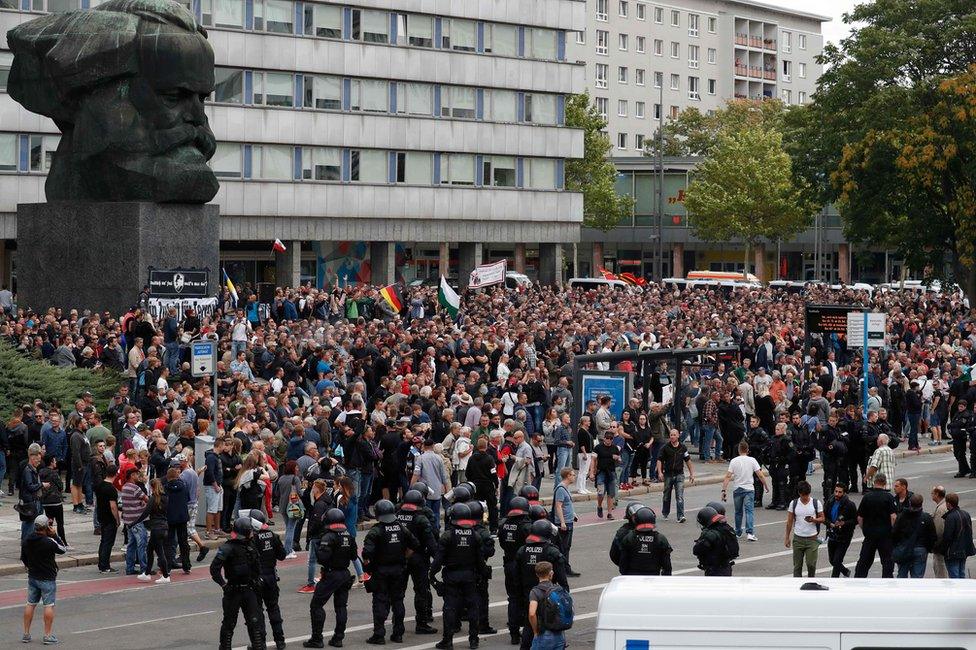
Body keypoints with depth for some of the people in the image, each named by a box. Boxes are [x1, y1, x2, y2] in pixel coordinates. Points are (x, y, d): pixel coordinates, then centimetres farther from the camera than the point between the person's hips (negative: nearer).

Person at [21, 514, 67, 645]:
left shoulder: (26, 541, -1)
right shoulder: (49, 542, -21)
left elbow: (23, 558, 10)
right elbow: (63, 550, -6)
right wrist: (54, 535, -7)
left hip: (32, 577, 6)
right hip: (47, 579, -6)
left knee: (30, 604, 13)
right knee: (49, 606, 1)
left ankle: (26, 634, 17)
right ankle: (48, 635, 1)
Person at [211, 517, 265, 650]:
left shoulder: (250, 546, 8)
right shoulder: (228, 548, -16)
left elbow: (256, 566, 26)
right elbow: (214, 569, -20)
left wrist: (256, 579, 14)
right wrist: (224, 585, -19)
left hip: (248, 589, 6)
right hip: (233, 591, -6)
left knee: (254, 621, 5)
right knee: (229, 623, 5)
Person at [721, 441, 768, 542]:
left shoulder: (734, 461, -3)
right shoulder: (752, 460, -4)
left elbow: (728, 477, -8)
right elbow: (760, 475, -6)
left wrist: (724, 490, -7)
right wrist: (765, 485, 7)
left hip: (737, 489, 1)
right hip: (749, 489, -1)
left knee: (738, 512, 15)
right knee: (749, 511, -5)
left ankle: (738, 533, 25)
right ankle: (750, 533, -19)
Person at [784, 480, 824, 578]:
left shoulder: (816, 503, -2)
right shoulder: (793, 503, 1)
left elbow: (822, 519, 2)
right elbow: (789, 521, 7)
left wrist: (813, 520, -20)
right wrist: (787, 537, 7)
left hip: (812, 538, -1)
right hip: (798, 538, 1)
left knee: (811, 564, -4)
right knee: (797, 565, 3)